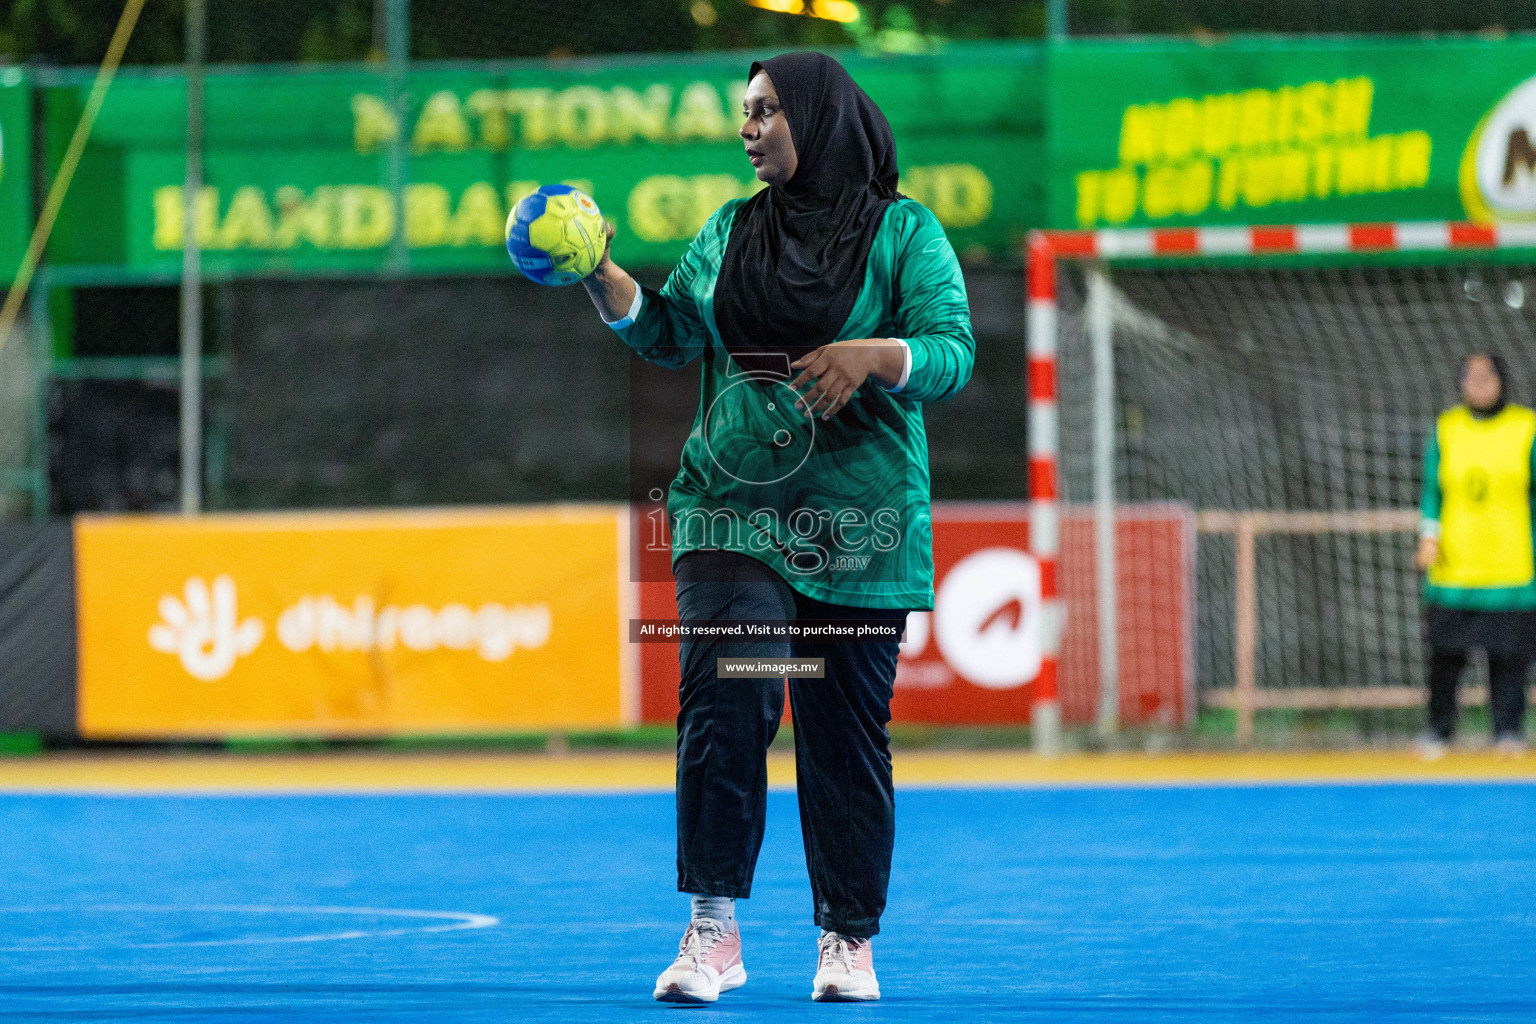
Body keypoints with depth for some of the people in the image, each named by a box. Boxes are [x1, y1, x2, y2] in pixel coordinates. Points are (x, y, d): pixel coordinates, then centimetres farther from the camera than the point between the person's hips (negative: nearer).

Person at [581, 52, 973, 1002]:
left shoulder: (904, 231, 0)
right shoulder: (730, 228, 13)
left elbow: (952, 353, -9)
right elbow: (669, 333, 11)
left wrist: (870, 354, -26)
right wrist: (600, 276, -4)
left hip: (855, 526, -2)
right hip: (734, 508, 2)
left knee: (846, 728, 3)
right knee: (726, 698, -14)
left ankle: (849, 939, 15)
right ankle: (713, 931, -12)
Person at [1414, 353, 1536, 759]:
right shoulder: (1446, 429, 7)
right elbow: (1432, 489, 10)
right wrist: (1429, 534, -6)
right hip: (1454, 569, 1)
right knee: (1446, 653, -3)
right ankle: (1438, 729, 9)